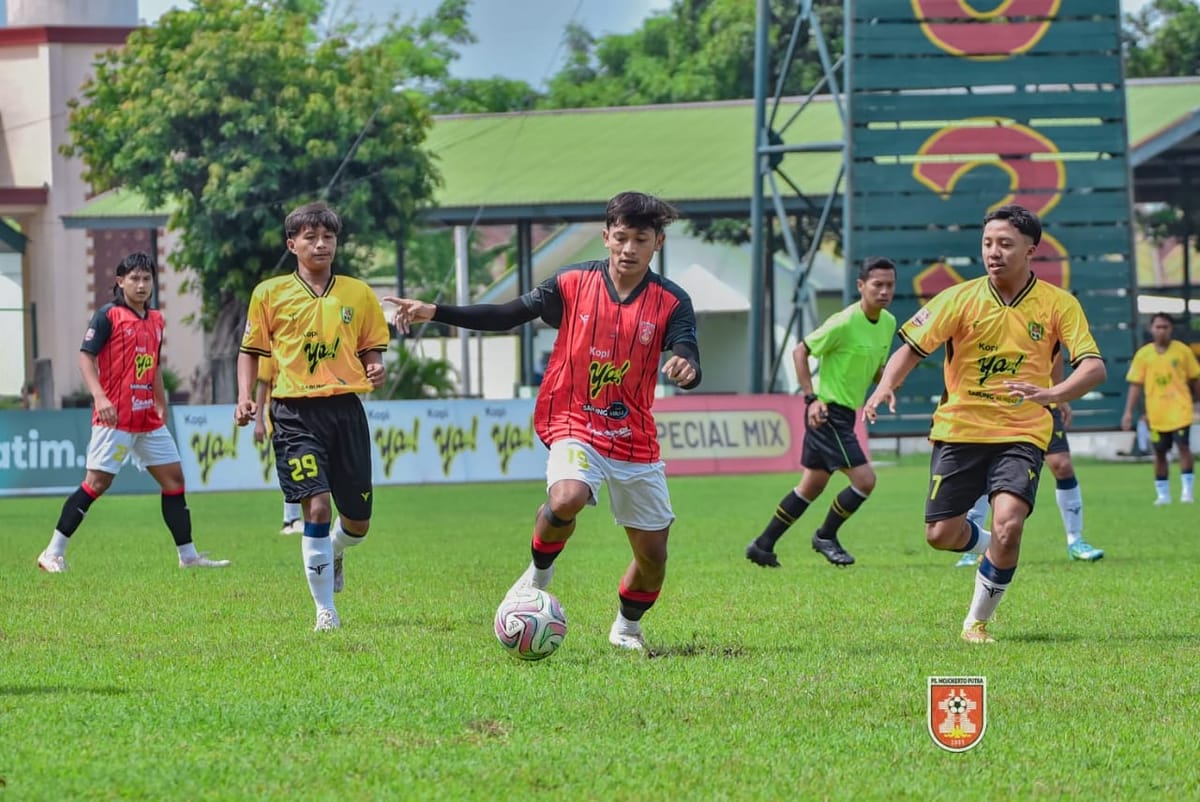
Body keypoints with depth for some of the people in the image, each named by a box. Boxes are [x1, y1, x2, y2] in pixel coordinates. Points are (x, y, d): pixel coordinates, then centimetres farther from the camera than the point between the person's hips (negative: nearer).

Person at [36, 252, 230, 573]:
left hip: (149, 420, 7)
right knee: (96, 483, -9)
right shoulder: (108, 315, -6)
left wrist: (161, 406, 23)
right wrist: (99, 397, -23)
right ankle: (53, 553, -3)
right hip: (115, 418, -7)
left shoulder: (156, 320, 15)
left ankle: (188, 555, 14)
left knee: (174, 477, 6)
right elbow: (86, 356, -11)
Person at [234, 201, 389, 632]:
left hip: (346, 409, 3)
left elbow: (371, 350, 14)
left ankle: (334, 551, 44)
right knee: (317, 506, -17)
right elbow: (251, 351, 10)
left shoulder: (358, 294, 9)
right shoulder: (270, 294, 4)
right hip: (295, 413, -3)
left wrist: (376, 370, -8)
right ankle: (325, 610, -6)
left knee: (358, 520, 6)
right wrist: (245, 398, -5)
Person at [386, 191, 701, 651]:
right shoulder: (573, 284, -5)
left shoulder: (671, 302, -6)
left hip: (635, 438, 2)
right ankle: (538, 575, -4)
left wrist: (685, 368, -43)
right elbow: (509, 316, 3)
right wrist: (434, 313, -4)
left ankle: (627, 627, 37)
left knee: (653, 554, 6)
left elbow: (688, 365, -17)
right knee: (566, 499, -34)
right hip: (575, 425, -2)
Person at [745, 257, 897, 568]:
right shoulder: (845, 323, -19)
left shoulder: (888, 323, 6)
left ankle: (763, 545, 23)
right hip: (827, 413, -9)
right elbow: (800, 351, -13)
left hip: (845, 414, 9)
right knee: (864, 479, -12)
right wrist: (812, 398, -18)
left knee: (812, 486, 15)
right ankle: (826, 536, 8)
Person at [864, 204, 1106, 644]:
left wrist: (1051, 393, -32)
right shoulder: (960, 299, -6)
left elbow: (1094, 367, -12)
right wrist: (886, 386, -27)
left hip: (1022, 434, -1)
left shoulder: (1059, 304, -6)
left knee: (1007, 527, -22)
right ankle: (988, 545, 37)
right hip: (959, 429, 2)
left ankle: (977, 621, 0)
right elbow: (911, 349, -6)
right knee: (941, 535, 0)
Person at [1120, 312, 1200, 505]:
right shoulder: (1143, 355, 2)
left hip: (1180, 410, -2)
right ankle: (1163, 494, 17)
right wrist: (1129, 412, -4)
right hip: (1157, 414, 2)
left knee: (1183, 446, -15)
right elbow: (1135, 385, 2)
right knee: (1159, 453, 6)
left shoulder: (1183, 351, 0)